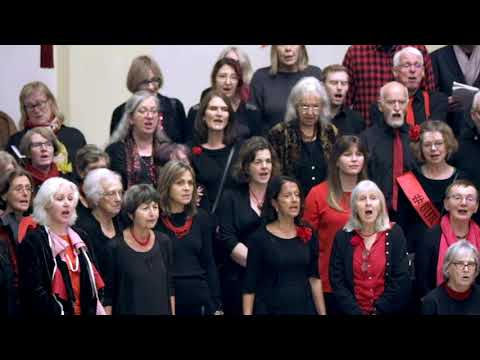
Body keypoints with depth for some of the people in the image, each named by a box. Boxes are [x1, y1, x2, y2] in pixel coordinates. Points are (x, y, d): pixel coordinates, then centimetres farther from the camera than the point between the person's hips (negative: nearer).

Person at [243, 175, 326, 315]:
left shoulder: (308, 235, 3)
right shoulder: (260, 238, -8)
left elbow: (314, 278, 8)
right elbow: (249, 286, -7)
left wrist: (322, 312, 3)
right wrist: (247, 314, -13)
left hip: (304, 307, 4)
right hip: (270, 308, -3)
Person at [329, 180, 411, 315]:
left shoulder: (395, 234, 3)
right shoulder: (342, 237, 5)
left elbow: (400, 280, -2)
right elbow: (337, 281, 1)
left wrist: (378, 311, -8)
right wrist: (357, 312, -8)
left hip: (387, 311, -1)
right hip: (352, 312, 1)